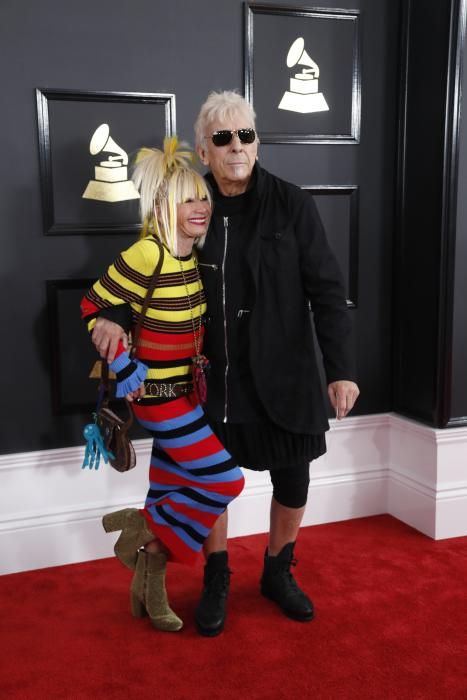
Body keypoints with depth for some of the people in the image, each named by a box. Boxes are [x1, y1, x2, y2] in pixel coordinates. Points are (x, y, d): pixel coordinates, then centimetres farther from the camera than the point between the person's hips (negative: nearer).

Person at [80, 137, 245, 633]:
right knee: (224, 481, -6)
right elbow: (94, 307, -15)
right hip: (160, 395, -8)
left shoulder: (193, 256, 4)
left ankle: (149, 591, 33)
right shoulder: (146, 255, -21)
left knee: (171, 491, 15)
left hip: (185, 392, 8)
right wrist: (123, 368, -14)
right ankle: (141, 528, 16)